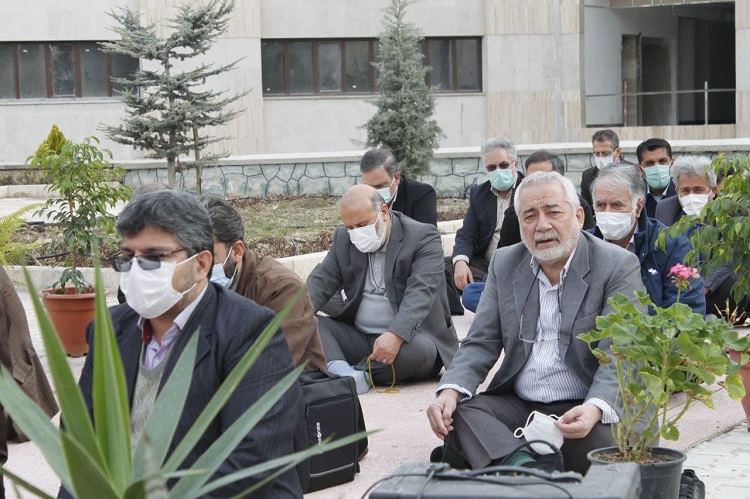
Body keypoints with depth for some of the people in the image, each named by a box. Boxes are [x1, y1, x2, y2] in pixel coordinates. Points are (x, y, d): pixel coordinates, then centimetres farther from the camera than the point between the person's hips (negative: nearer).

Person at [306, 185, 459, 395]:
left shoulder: (423, 237, -10)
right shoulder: (344, 240, 8)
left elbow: (420, 292, -23)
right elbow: (320, 281, 1)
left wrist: (395, 335, -39)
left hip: (408, 337, -5)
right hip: (359, 337, 5)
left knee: (420, 347, -39)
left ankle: (360, 373, -25)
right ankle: (344, 373, -42)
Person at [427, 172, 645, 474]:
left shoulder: (618, 266, -3)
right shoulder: (504, 264, 11)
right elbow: (481, 344, 8)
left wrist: (594, 409, -33)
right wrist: (451, 391, -14)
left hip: (580, 412, -4)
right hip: (516, 405, 4)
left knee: (607, 438, -36)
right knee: (451, 413, -23)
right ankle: (522, 465, -43)